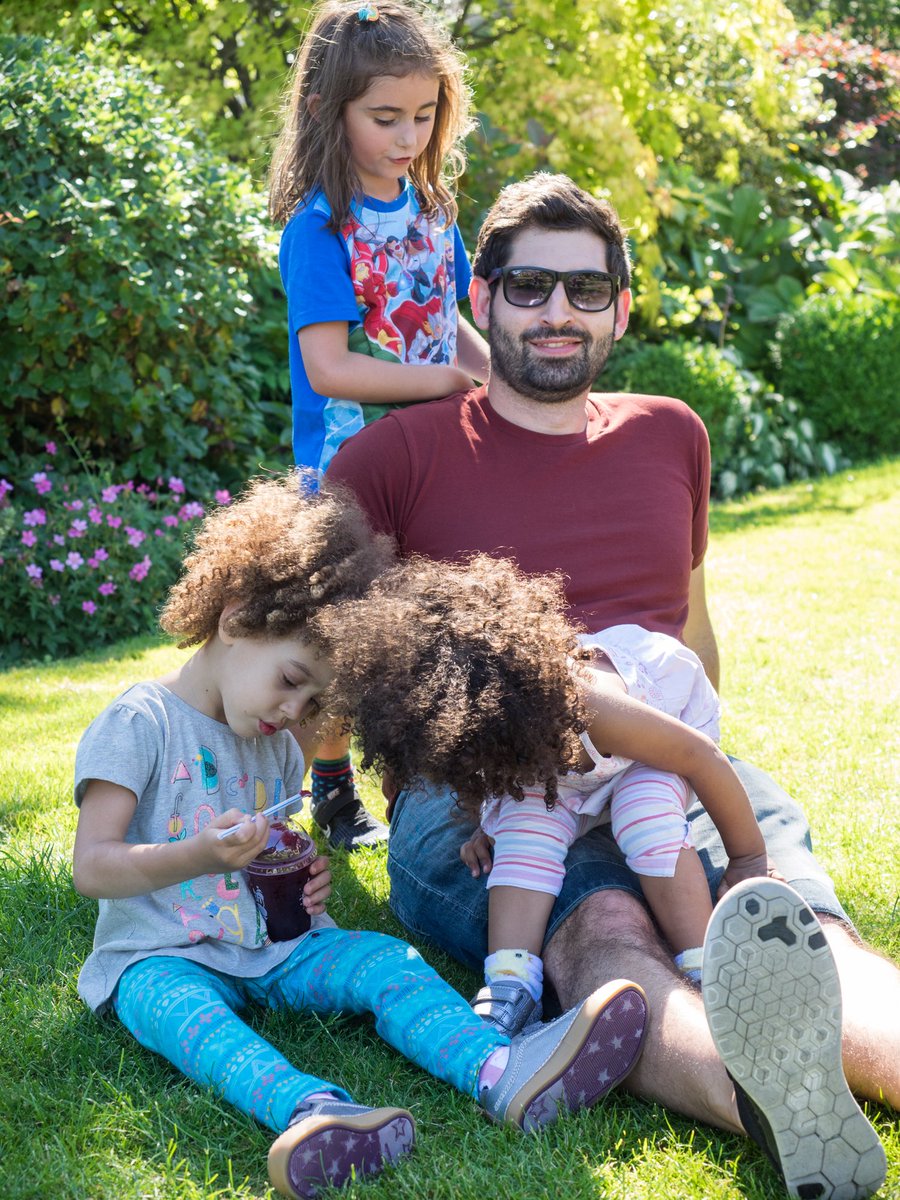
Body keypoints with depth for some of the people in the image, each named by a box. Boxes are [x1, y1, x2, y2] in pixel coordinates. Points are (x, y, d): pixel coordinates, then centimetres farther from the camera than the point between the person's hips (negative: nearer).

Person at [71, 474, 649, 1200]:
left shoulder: (279, 748, 15)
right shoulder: (139, 724, -8)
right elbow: (92, 867, -13)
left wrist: (302, 882, 1)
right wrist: (202, 856, -28)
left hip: (272, 946, 6)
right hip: (163, 955, -6)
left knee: (386, 960, -20)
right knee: (178, 1006, -39)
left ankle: (503, 1073, -47)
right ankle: (311, 1110, -68)